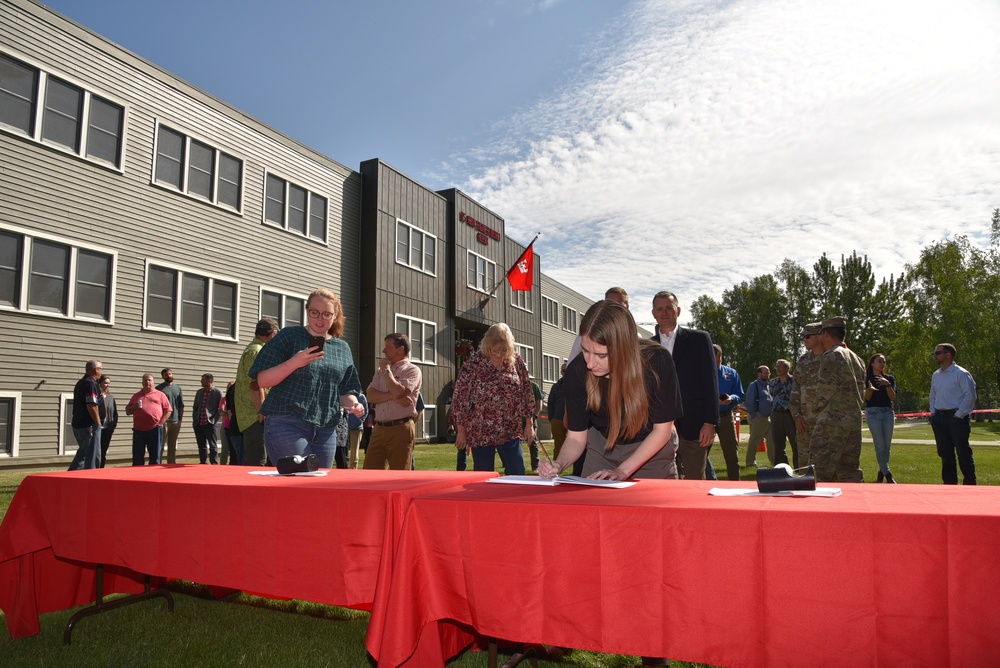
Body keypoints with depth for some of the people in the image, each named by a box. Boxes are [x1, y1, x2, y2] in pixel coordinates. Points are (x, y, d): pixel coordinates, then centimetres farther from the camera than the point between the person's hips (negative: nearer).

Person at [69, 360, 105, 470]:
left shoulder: (80, 383, 16)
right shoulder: (91, 384, -16)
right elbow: (92, 406, -23)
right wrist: (98, 423, -16)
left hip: (78, 424, 10)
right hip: (89, 426, -10)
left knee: (83, 452, 20)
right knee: (93, 456, -2)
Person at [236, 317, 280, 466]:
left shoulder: (251, 349, 21)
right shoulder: (257, 351, -13)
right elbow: (256, 385, -21)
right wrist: (262, 412, -21)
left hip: (249, 416, 11)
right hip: (256, 417, -11)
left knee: (250, 462, 14)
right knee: (256, 464, -10)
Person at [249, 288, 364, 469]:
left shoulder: (343, 348, 14)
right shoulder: (289, 337, 1)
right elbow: (262, 380, -4)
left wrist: (352, 403, -3)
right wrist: (294, 363, -18)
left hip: (326, 430, 5)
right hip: (286, 425, -5)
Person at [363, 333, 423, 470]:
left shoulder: (412, 370, -2)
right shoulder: (380, 370, 18)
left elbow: (398, 391, -19)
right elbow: (371, 394, 4)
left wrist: (386, 369, -4)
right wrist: (393, 396, -12)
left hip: (401, 429, -6)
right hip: (379, 428, 6)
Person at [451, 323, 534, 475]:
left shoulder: (516, 361, 0)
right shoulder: (474, 363, -8)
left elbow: (527, 392, 8)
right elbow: (460, 398, -5)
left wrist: (529, 424, 6)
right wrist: (461, 431, -4)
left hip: (510, 432, 2)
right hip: (481, 433, -2)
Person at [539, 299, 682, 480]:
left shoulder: (656, 362, -30)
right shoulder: (577, 370, -23)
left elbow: (662, 429, -18)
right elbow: (576, 437, -14)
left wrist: (622, 471, -24)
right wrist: (559, 464, -34)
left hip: (652, 453, -1)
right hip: (602, 450, 2)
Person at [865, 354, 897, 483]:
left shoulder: (889, 378, 12)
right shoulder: (867, 378, 4)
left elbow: (893, 397, 1)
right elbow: (866, 397, -5)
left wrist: (887, 384, -16)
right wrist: (870, 388, -27)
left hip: (888, 412, 4)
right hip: (873, 412, -4)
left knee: (887, 446, 3)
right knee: (880, 445, -10)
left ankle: (881, 474, 13)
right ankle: (888, 475, -11)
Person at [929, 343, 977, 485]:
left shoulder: (961, 374, -9)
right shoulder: (936, 375, 13)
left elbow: (970, 396, -13)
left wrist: (959, 415, -14)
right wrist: (933, 413, 9)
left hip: (956, 418, -7)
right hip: (939, 418, 7)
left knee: (963, 452, -2)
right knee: (945, 453, 11)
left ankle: (970, 484, 7)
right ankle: (949, 483, 19)